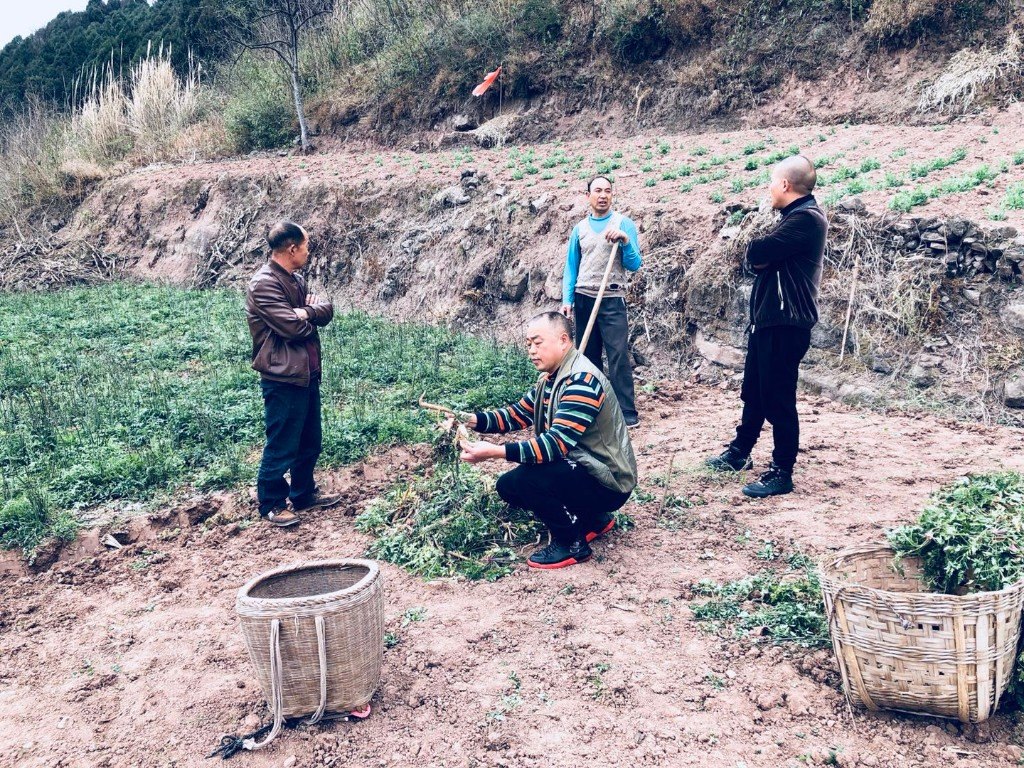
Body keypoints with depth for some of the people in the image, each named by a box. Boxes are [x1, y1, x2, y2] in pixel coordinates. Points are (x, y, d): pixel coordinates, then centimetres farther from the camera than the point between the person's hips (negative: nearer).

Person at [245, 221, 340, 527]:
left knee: (310, 442, 19)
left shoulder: (296, 280, 12)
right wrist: (312, 315, -2)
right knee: (282, 446, 2)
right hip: (283, 377, -9)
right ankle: (271, 504, 17)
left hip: (307, 373, 9)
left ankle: (304, 493, 35)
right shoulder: (263, 284, -17)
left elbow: (327, 309, 5)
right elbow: (293, 327, -23)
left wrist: (306, 312, -16)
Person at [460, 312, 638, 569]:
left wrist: (495, 452, -36)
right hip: (582, 469, 10)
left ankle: (571, 543, -5)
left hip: (607, 482, -10)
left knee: (519, 480, -26)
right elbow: (517, 414, 11)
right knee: (508, 486, 10)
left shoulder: (582, 381, -24)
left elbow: (558, 443, -32)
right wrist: (472, 420, -6)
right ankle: (594, 519, 17)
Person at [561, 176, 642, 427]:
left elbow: (634, 265, -3)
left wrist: (625, 241, -20)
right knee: (587, 356, 8)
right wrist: (567, 299, 2)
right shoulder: (579, 228, 11)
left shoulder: (624, 224, 1)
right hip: (583, 299, 4)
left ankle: (627, 412, -7)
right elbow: (571, 267, 12)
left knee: (619, 356, -9)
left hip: (612, 299, -4)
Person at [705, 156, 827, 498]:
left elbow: (756, 253, -22)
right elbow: (758, 261, 15)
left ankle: (781, 473, 6)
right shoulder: (796, 217, 17)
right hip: (768, 319, 11)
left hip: (786, 324, -11)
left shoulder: (806, 218, -16)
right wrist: (761, 255, -8)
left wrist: (755, 247, 1)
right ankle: (739, 453, 34)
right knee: (753, 392, 20)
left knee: (778, 399, -4)